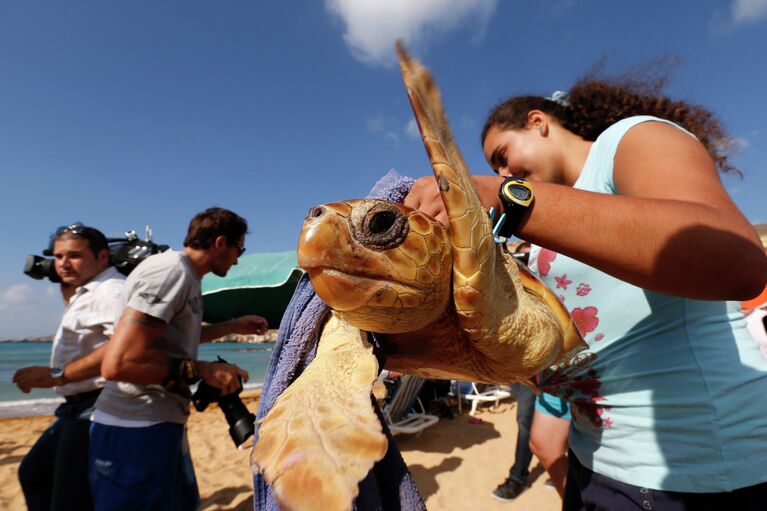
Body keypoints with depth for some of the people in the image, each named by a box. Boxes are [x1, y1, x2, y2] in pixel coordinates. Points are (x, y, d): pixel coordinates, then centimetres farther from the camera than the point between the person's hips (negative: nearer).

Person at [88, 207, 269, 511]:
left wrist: (234, 326, 27)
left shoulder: (185, 275, 10)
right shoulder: (172, 269, -21)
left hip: (159, 423, 10)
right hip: (136, 429, -10)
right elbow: (119, 362, -29)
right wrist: (203, 371, -20)